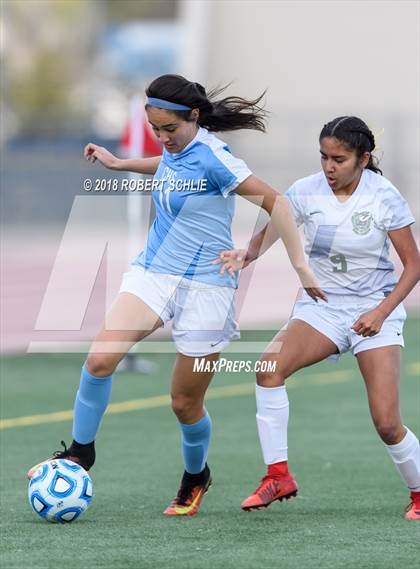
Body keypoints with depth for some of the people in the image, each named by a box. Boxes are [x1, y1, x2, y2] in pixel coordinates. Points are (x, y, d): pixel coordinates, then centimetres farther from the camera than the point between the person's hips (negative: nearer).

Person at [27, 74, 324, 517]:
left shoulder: (211, 157, -19)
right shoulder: (176, 145, 3)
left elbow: (275, 202, -17)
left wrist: (301, 265, -19)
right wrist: (121, 163, 29)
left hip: (204, 288, -6)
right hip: (152, 273, 6)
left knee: (185, 403, 4)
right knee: (100, 358, -17)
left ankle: (195, 477, 33)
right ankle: (80, 451, 1)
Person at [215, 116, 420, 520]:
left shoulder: (384, 197, -11)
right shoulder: (306, 192, -7)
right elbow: (269, 233, -9)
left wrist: (381, 312, -19)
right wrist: (246, 255, -33)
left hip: (375, 311, -2)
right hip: (321, 307, 2)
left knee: (387, 424, -12)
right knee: (271, 363, -27)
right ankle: (278, 475, -19)